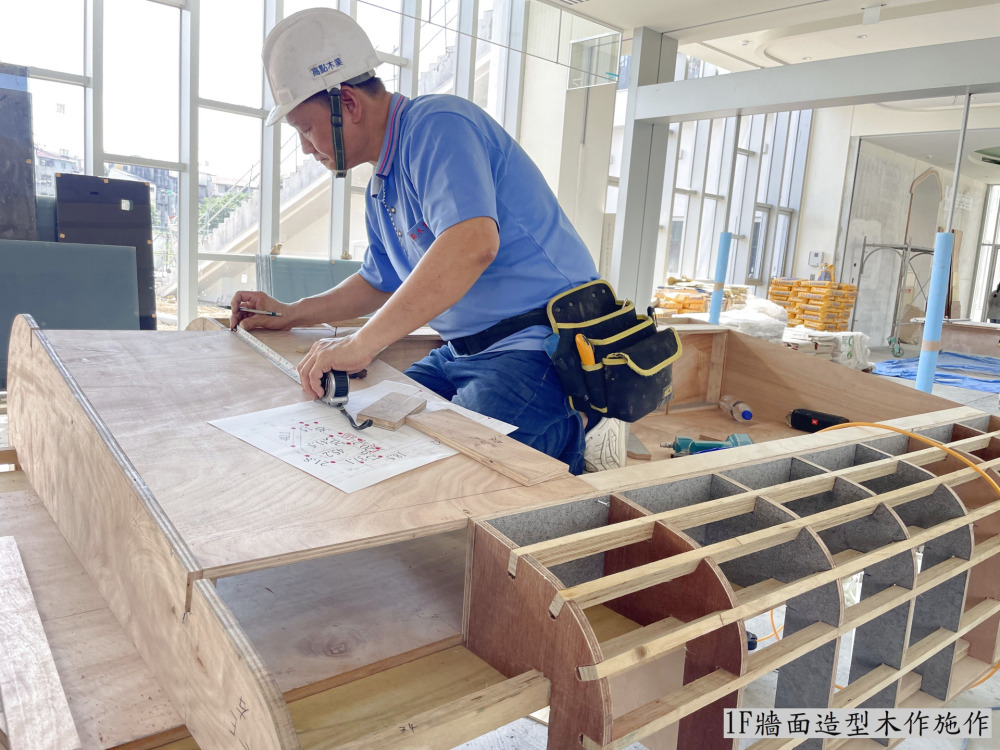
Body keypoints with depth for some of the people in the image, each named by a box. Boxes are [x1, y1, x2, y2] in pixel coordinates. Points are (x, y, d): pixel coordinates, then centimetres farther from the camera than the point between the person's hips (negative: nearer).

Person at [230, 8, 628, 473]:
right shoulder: (381, 190, 18)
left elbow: (472, 245, -32)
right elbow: (382, 283, 33)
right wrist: (290, 314, 24)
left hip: (542, 346, -10)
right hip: (466, 351, 10)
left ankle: (575, 439, -2)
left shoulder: (438, 125, -14)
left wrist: (361, 344, -28)